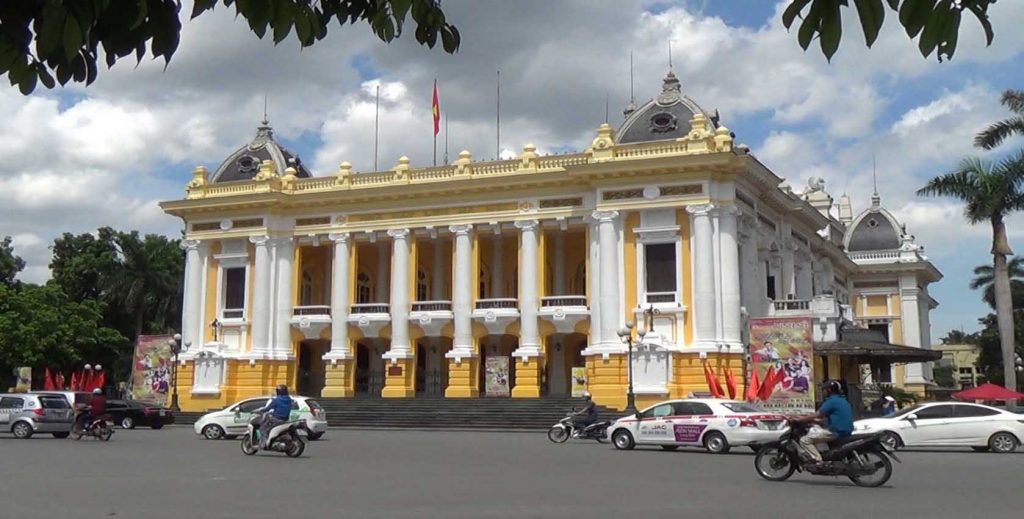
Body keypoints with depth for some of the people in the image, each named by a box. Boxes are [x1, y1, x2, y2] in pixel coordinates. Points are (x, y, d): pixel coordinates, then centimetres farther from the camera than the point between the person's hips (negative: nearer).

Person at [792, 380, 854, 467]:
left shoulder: (831, 401, -11)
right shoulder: (842, 400, 18)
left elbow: (815, 416, -12)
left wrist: (798, 420, -5)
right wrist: (817, 420, 31)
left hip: (836, 432, -10)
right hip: (846, 431, 10)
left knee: (804, 440, -10)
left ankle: (818, 462, -18)